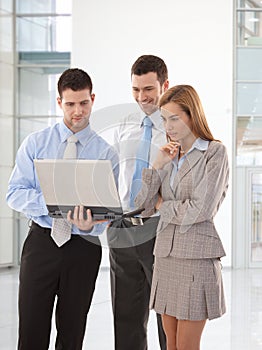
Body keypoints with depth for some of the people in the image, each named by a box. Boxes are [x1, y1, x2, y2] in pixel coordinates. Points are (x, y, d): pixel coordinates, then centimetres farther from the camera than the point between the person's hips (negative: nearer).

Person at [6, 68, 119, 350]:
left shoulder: (106, 153, 3)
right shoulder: (35, 143, 4)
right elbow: (15, 193, -2)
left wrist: (90, 224, -26)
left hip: (84, 248, 1)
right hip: (41, 241, 0)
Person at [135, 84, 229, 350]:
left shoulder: (215, 152, -5)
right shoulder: (170, 156, 14)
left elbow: (200, 210, -15)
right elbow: (143, 206, 6)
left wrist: (161, 205, 0)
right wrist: (157, 166, -5)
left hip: (196, 255, -6)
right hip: (165, 253, 7)